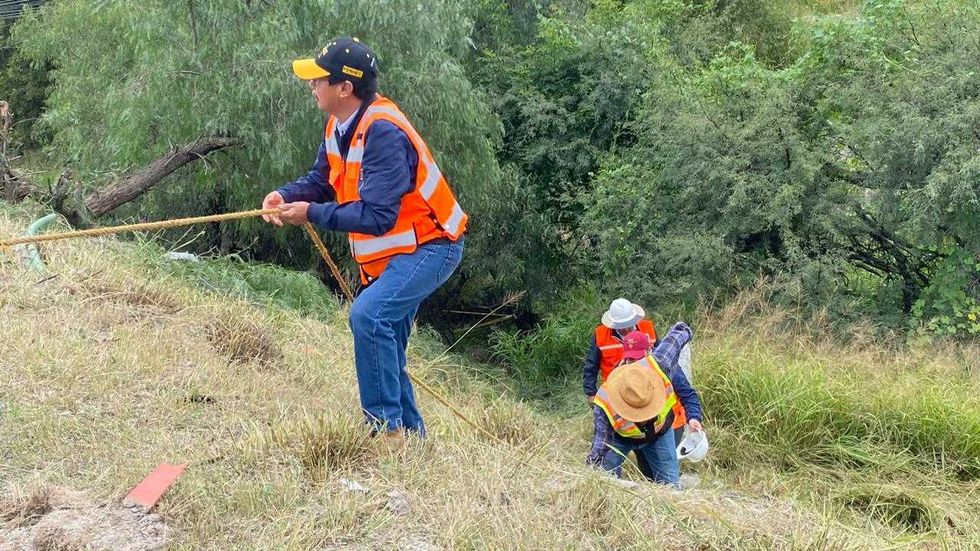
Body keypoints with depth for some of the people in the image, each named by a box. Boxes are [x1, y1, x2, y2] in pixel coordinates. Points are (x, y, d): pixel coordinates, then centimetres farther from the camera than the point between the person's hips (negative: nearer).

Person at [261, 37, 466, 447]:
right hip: (389, 253, 10)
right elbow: (320, 181, 12)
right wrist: (286, 196, -9)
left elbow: (376, 216, -31)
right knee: (385, 345, 16)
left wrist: (311, 214, -25)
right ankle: (410, 432, 31)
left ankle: (386, 426, -18)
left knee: (368, 316, -28)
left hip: (428, 246, -10)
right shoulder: (339, 127, 0)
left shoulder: (384, 133, -28)